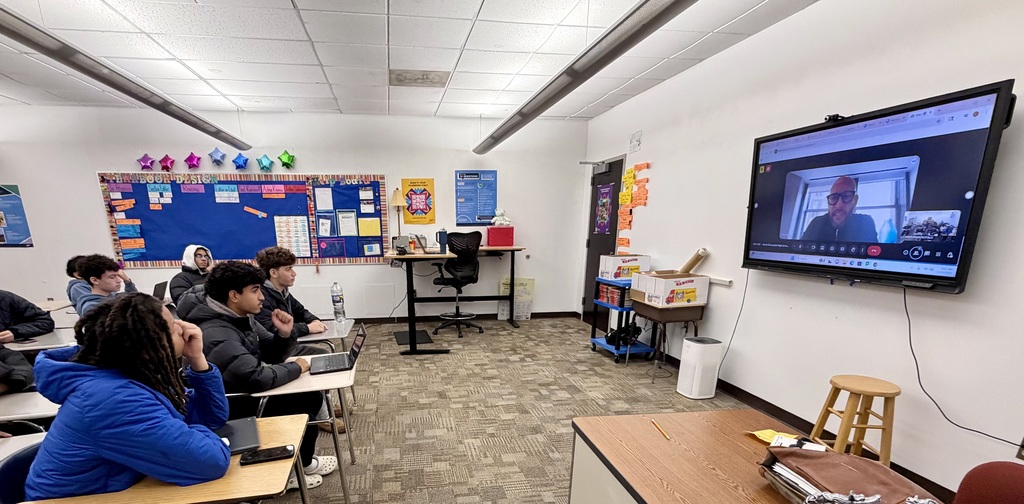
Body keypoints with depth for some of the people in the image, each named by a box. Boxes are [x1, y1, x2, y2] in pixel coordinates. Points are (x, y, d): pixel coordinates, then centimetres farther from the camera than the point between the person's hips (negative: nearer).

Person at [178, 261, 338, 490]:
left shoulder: (242, 317, -1)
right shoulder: (215, 335, -30)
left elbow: (272, 356, 7)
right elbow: (258, 378, -39)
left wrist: (284, 334, -14)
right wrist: (296, 368, -22)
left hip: (249, 394, 9)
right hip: (233, 409, -8)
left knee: (311, 396, 2)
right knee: (304, 408, -12)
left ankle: (302, 462, 22)